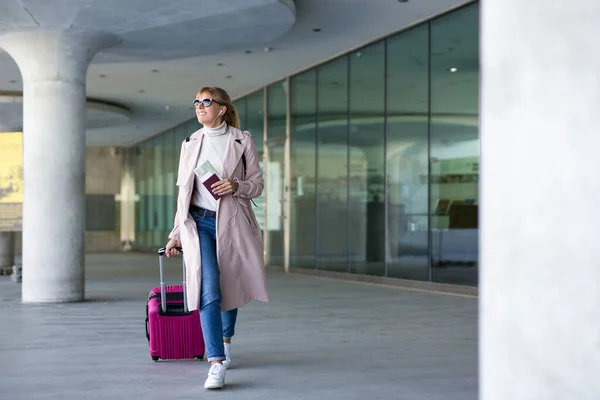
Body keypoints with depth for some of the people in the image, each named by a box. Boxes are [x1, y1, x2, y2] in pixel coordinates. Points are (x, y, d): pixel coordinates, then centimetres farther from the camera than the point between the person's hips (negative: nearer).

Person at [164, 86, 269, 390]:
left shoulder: (242, 141, 0)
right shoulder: (191, 144, 8)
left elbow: (257, 184, 4)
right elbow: (183, 192, 12)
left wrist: (236, 186, -18)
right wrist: (176, 233, 12)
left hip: (232, 223, -1)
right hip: (199, 223, 1)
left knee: (230, 288, 12)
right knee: (209, 291, -13)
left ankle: (226, 339, 40)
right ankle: (217, 363, -16)